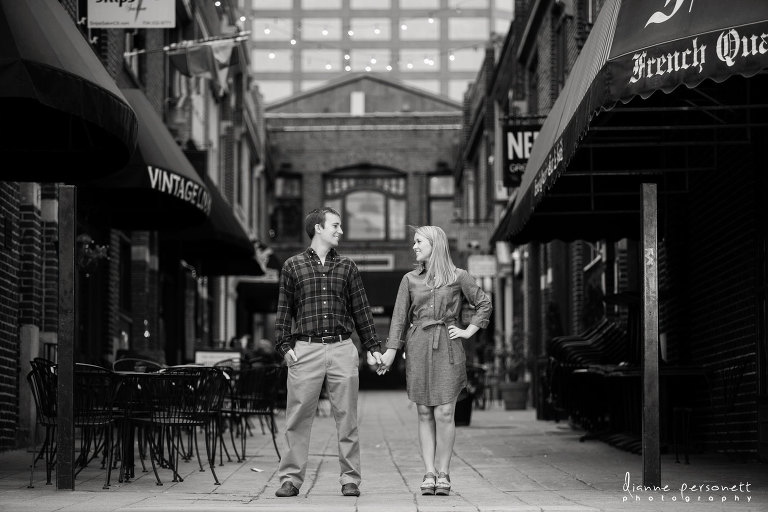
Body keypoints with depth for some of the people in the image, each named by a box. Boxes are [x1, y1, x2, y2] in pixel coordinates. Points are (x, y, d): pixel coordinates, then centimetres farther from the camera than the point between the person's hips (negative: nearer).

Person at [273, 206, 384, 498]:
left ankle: (350, 479, 7)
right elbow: (284, 310, 8)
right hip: (306, 349, -1)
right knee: (298, 418, -2)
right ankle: (291, 478, 5)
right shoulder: (293, 266, 9)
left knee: (346, 417, 1)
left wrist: (373, 347, 11)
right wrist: (284, 346, -2)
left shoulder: (347, 267, 14)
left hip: (342, 349, 2)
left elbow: (360, 310, 15)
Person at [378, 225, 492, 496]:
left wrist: (469, 331, 3)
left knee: (444, 414, -7)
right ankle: (429, 474, 3)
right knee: (425, 414, 2)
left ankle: (443, 473, 1)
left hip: (447, 350, -2)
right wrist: (391, 350, 2)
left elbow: (484, 303, 11)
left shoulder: (458, 277, 4)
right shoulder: (410, 280, 10)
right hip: (418, 348, 2)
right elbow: (400, 316, 9)